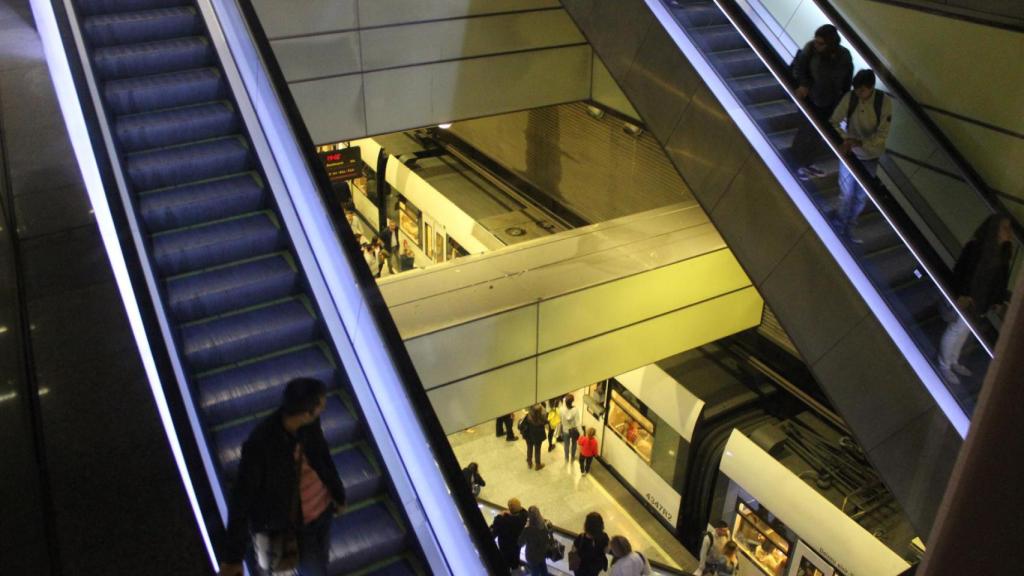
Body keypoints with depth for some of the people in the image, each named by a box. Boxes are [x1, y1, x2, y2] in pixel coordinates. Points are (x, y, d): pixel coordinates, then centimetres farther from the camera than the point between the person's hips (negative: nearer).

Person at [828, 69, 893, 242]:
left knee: (861, 197, 16)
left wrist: (857, 143, -31)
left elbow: (882, 135, -19)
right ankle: (839, 227, 28)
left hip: (870, 157, 1)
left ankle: (849, 228, 38)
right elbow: (834, 122, -11)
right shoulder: (849, 97, -19)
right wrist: (846, 141, -28)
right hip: (849, 153, -1)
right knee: (846, 195, 4)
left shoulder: (885, 102, -19)